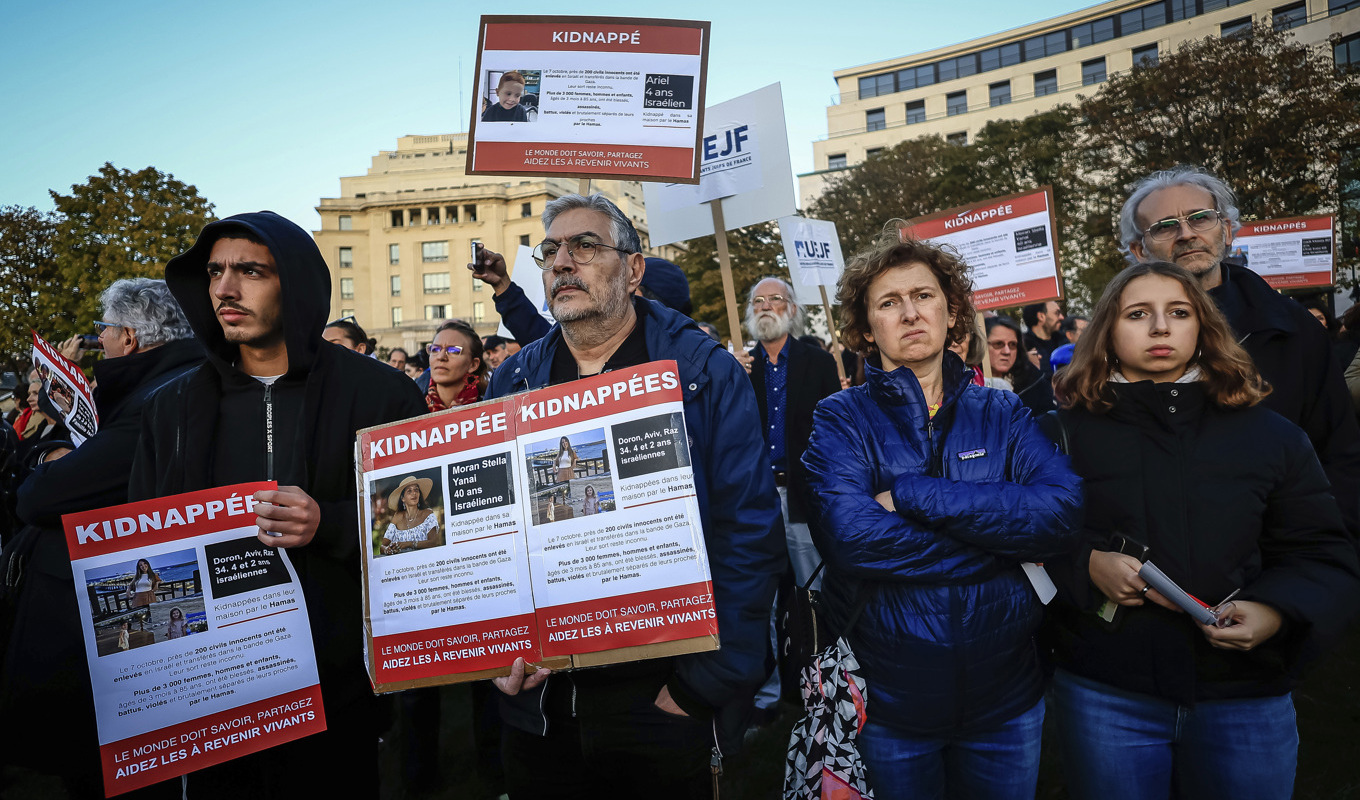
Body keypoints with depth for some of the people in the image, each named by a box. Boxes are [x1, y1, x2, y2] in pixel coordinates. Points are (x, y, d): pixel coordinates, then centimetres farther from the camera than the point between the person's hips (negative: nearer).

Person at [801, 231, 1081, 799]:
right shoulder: (841, 419, -7)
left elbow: (1062, 510, -16)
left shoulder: (1002, 413, 1)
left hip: (1007, 693, 3)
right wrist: (1002, 542, -16)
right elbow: (849, 534, -24)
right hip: (889, 696, -2)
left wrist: (912, 495, -22)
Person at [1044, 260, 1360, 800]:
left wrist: (1277, 612, -13)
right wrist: (1085, 566, -19)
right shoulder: (1066, 430, -1)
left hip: (1246, 700, 2)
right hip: (1104, 693, -2)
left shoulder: (1270, 435, 5)